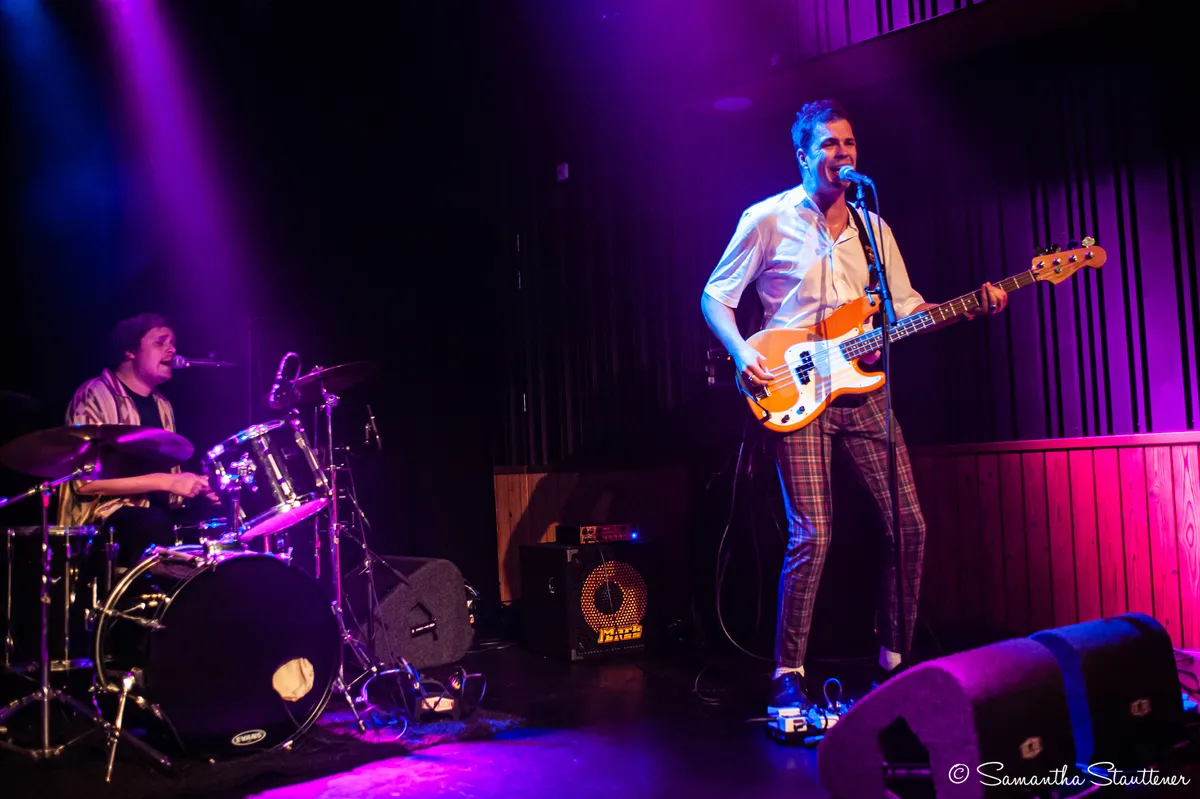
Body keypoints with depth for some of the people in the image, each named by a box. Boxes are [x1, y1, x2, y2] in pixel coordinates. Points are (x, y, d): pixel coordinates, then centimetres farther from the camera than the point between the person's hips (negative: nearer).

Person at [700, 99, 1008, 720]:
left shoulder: (872, 226, 14)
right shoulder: (768, 219, 0)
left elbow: (904, 306, 17)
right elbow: (715, 297, 2)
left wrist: (974, 305, 1)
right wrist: (742, 355, -15)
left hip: (863, 388, 5)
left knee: (908, 523, 1)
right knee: (811, 536, -12)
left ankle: (895, 657, 19)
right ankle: (788, 675, 2)